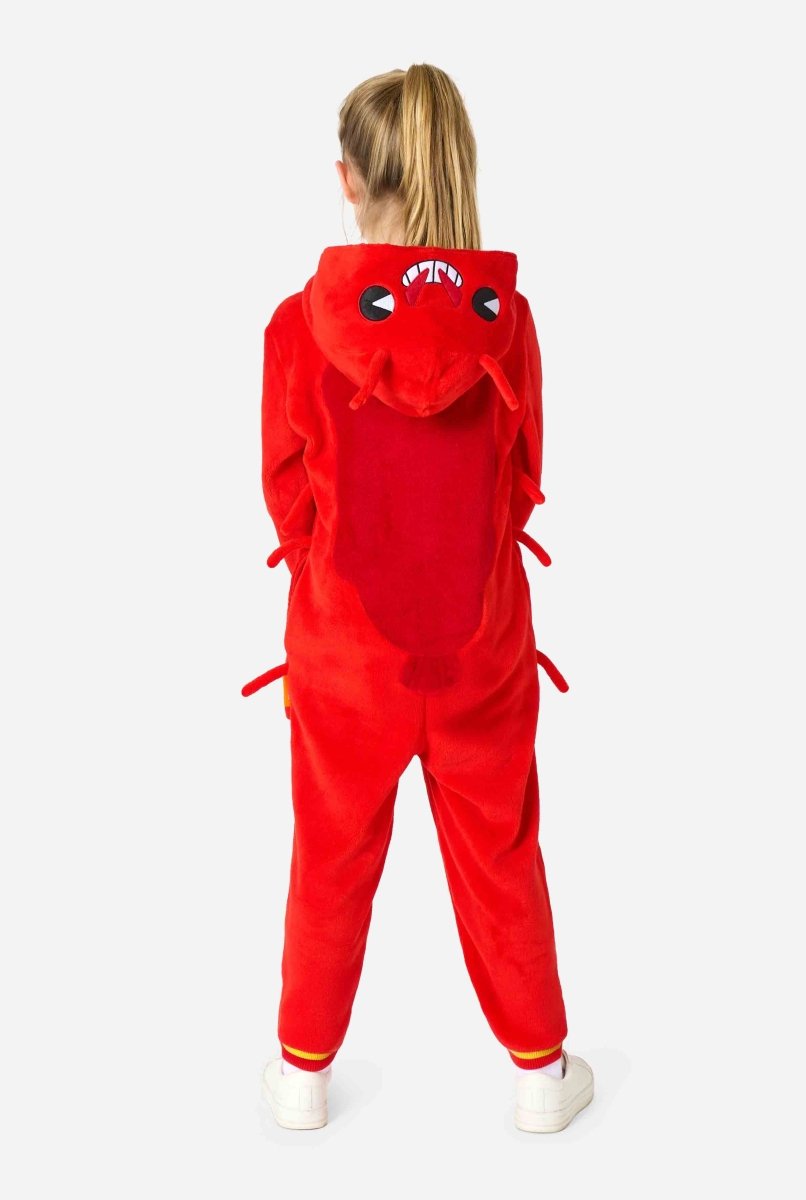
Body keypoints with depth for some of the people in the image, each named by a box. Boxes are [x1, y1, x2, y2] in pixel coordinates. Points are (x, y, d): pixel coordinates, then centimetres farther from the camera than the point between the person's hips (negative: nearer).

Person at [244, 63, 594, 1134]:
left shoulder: (302, 324, -17)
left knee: (333, 860, 17)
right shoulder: (506, 318, -12)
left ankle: (305, 1071, 35)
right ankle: (539, 1068, 34)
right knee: (500, 855, 18)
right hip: (484, 639, 1)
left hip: (345, 641, -1)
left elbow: (286, 494, -5)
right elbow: (523, 480, 0)